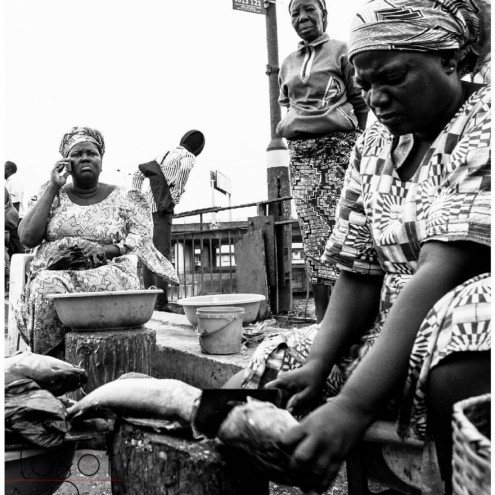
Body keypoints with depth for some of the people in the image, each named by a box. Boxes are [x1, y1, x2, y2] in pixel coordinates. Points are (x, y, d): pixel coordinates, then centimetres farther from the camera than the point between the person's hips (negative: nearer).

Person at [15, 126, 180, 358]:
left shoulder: (124, 198, 12)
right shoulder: (54, 195, 16)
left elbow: (142, 240, 1)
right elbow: (27, 237, 2)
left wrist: (106, 250, -17)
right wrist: (52, 187, 2)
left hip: (108, 273, -1)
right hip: (53, 275, 1)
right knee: (47, 286, -34)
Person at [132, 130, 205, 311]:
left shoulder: (164, 154, 27)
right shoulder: (188, 156, 5)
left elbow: (138, 173, 24)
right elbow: (185, 168, -21)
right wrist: (176, 196, -14)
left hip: (146, 207, 7)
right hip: (162, 208, -7)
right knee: (162, 255, -9)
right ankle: (162, 303, -14)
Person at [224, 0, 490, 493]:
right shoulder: (373, 146, 8)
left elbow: (442, 273, -24)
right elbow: (359, 276, 3)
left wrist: (353, 405, -31)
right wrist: (317, 365, -14)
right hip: (391, 330, 5)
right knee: (247, 389, -4)